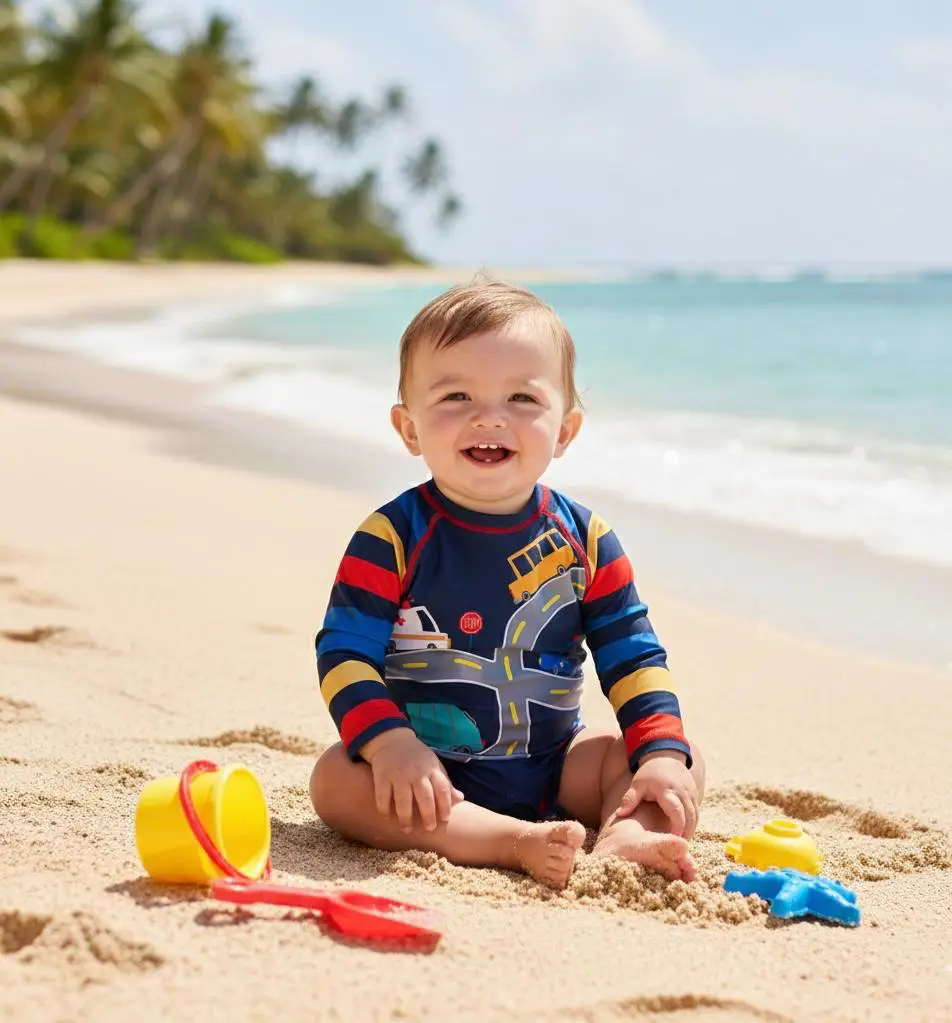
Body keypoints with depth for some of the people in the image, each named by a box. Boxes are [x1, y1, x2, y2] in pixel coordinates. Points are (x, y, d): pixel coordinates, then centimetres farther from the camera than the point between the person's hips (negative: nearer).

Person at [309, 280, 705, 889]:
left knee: (687, 761, -9)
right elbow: (345, 652, -13)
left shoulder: (585, 539, -1)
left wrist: (662, 751, -12)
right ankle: (516, 843, -39)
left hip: (554, 763, 3)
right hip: (429, 771, -3)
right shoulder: (394, 537, -10)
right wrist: (390, 742, -29)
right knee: (336, 780, -31)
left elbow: (633, 654, 3)